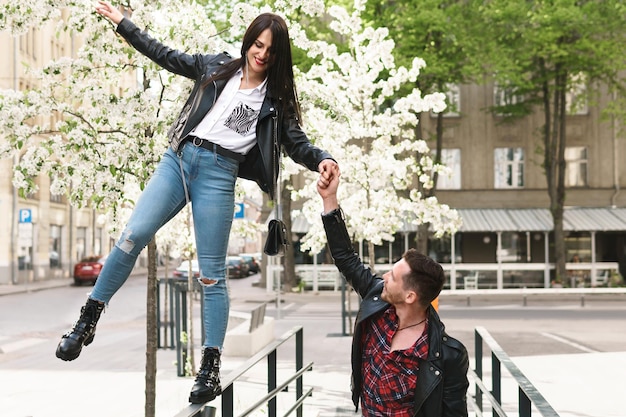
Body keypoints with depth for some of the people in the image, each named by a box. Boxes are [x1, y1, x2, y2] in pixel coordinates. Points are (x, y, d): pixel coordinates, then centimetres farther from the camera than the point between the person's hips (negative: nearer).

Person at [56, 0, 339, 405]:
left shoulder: (276, 97, 9)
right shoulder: (218, 67, 13)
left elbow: (297, 143, 4)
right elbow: (166, 55, 19)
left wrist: (321, 159, -18)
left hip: (219, 173, -2)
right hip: (178, 158, 2)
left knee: (212, 273, -4)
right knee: (133, 235, -14)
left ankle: (211, 366, 0)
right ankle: (89, 320, -2)